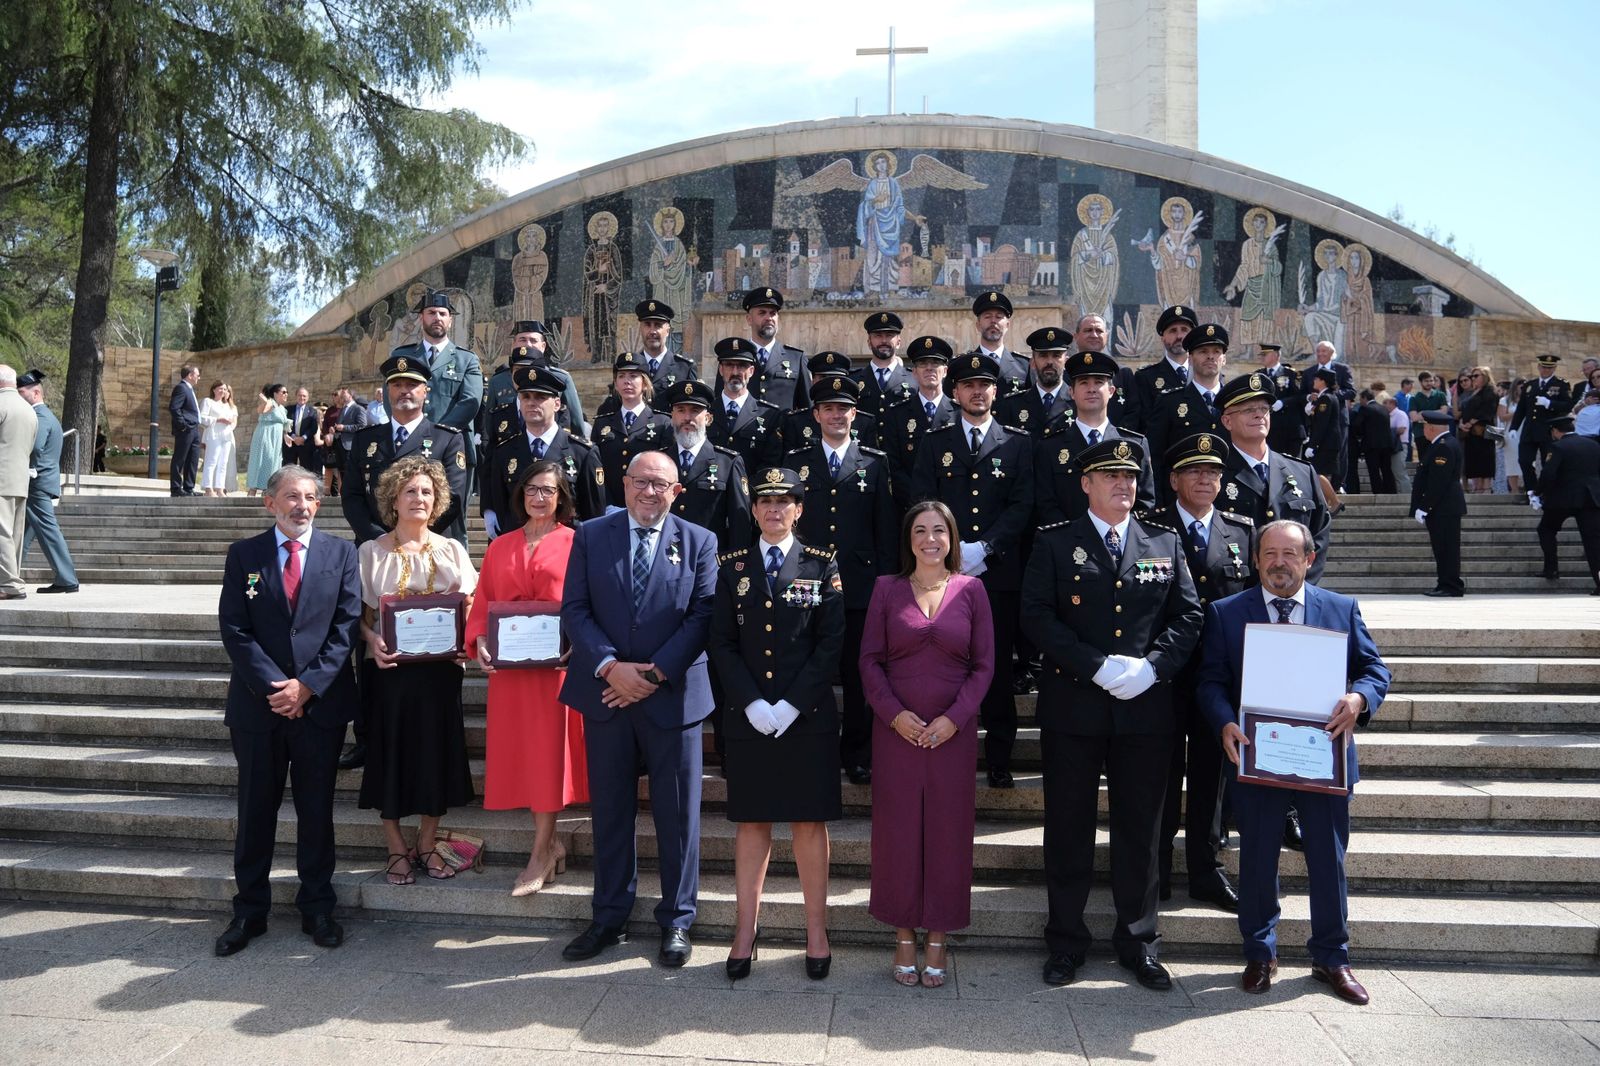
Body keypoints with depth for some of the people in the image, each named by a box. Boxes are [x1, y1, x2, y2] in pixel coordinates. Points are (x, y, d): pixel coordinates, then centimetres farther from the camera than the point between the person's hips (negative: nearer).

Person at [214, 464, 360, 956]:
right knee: (255, 810, 9)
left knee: (316, 809, 8)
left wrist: (307, 685, -11)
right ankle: (249, 911, 22)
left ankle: (317, 909, 20)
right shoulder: (244, 554, 5)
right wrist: (272, 686, -12)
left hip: (321, 702, 0)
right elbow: (234, 629, -2)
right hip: (257, 703, 0)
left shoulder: (341, 553, 4)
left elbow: (346, 626, -2)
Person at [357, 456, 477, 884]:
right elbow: (361, 615, 2)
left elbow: (471, 609, 8)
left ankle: (427, 844, 22)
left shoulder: (452, 550, 6)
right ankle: (397, 849, 19)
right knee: (391, 753, 3)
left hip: (440, 668, 2)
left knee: (437, 750, 6)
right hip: (392, 667, -1)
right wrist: (372, 641, -17)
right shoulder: (372, 552, 2)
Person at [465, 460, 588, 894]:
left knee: (548, 751, -2)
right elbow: (482, 603, 10)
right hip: (508, 664, 4)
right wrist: (479, 641, -7)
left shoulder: (575, 544, 1)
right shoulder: (500, 548, 13)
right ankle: (550, 845, 20)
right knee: (517, 751, 6)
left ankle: (541, 854, 6)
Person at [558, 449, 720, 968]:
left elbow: (701, 616, -4)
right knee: (609, 810, 12)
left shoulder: (699, 542, 2)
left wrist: (654, 674, -13)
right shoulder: (590, 536, 6)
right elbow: (574, 609, -1)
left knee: (677, 813, 6)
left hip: (672, 696, -1)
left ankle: (677, 921, 21)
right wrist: (611, 666, -14)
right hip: (606, 693, 2)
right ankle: (609, 918, 26)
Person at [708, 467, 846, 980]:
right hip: (748, 717, 2)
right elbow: (722, 644, 3)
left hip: (808, 716, -1)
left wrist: (792, 705, -12)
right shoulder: (732, 567, 7)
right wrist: (753, 703, -9)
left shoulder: (822, 565, 2)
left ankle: (816, 931, 15)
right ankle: (745, 930, 16)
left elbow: (831, 643, -4)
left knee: (809, 820, 5)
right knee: (751, 821, 8)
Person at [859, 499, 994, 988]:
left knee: (948, 830, 5)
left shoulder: (971, 590, 3)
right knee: (897, 829, 4)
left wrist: (955, 718, -9)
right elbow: (869, 660, 2)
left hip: (953, 731, 0)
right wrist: (894, 713, -10)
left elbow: (984, 665, 1)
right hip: (897, 729, 0)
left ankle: (938, 938, 18)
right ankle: (904, 936, 18)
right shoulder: (886, 589, 3)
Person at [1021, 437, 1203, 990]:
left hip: (1146, 710, 2)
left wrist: (1151, 666, -11)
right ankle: (1066, 941, 21)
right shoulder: (1054, 543, 2)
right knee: (1068, 828, 7)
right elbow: (1037, 615, -8)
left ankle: (1138, 941, 26)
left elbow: (1188, 617, 6)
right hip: (1072, 707, -2)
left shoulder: (1166, 544, 10)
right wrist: (1098, 667, -16)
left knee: (1140, 829, 10)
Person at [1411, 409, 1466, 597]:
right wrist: (1424, 506, 17)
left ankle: (1451, 586, -1)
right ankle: (1446, 585, 17)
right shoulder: (1445, 443, 16)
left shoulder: (1444, 447, -17)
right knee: (1443, 548, 12)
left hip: (1444, 508, -10)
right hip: (1444, 507, 10)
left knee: (1446, 548, -5)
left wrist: (1424, 507, -20)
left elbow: (1438, 482, -22)